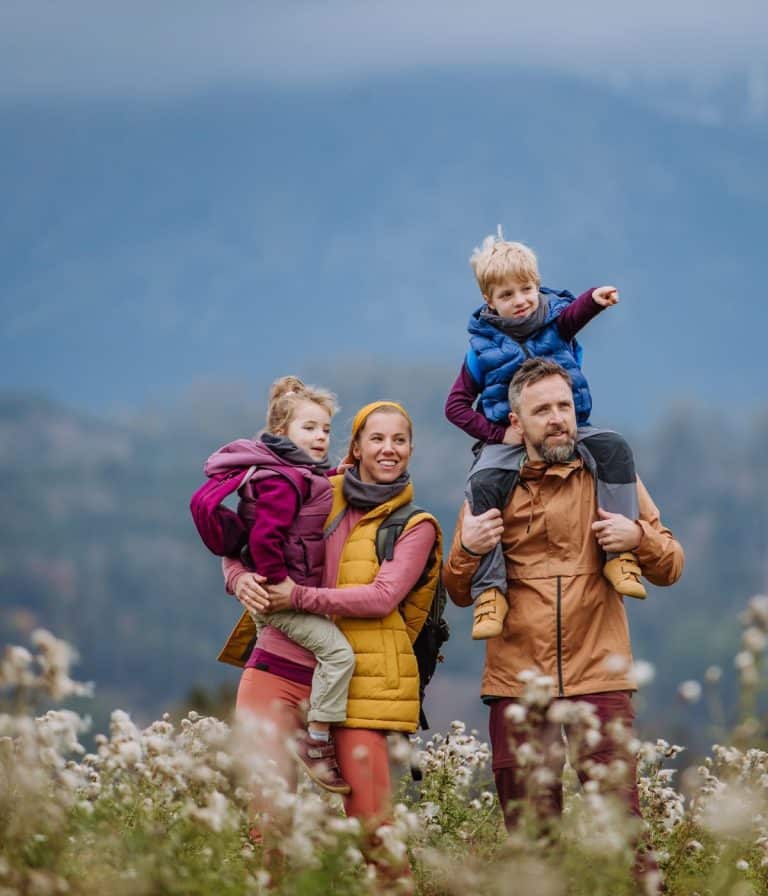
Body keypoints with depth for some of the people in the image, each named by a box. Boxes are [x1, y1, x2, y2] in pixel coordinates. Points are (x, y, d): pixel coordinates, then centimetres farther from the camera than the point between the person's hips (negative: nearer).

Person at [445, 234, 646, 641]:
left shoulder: (556, 321, 2)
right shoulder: (483, 347, 1)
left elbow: (575, 312, -24)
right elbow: (456, 405, 2)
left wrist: (595, 299, -49)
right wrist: (498, 433, -12)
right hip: (509, 440, -2)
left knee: (614, 448, -26)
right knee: (482, 483, -31)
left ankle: (619, 552, -26)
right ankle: (489, 589, -30)